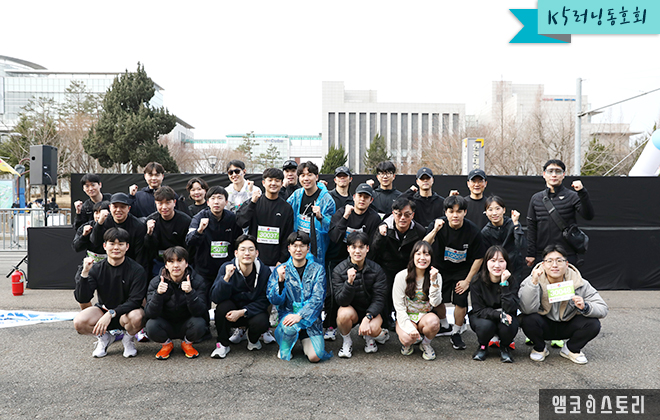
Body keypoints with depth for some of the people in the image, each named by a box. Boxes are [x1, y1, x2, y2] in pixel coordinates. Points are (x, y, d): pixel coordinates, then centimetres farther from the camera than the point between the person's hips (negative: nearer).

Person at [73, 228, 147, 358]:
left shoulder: (137, 270, -16)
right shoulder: (96, 269, -8)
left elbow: (135, 301, -19)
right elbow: (82, 299, -15)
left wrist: (111, 314, -30)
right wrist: (84, 273, -28)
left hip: (125, 312, -2)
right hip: (103, 309, 3)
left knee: (136, 317, -37)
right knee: (79, 322, -26)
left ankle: (129, 339, 1)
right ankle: (104, 337, 7)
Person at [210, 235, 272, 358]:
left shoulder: (264, 271, -15)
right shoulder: (227, 268, -16)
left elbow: (263, 301, -13)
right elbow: (215, 298, -23)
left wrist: (242, 312, -25)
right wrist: (226, 278, -38)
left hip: (252, 312, 0)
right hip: (232, 310, 0)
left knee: (261, 323, -31)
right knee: (223, 305, -31)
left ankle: (253, 339, 9)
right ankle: (223, 344, -7)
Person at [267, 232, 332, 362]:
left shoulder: (317, 269, 2)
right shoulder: (281, 270, 4)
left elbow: (317, 298, -9)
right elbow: (274, 300, -1)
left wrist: (300, 316, -23)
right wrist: (281, 280, -19)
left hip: (310, 318, 1)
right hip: (288, 315, 0)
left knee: (315, 356, -17)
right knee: (289, 327, -36)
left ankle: (305, 340, 19)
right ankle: (284, 349, -1)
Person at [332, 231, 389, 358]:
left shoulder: (376, 270, -9)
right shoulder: (339, 270, -12)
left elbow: (379, 299, -11)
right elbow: (341, 301, -18)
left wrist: (367, 317, -28)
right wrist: (349, 282, -36)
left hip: (371, 310, 0)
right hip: (351, 309, 0)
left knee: (372, 329, -31)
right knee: (344, 313, -34)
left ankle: (370, 337, 9)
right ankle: (347, 341, -2)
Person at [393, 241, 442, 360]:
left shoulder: (436, 276, -3)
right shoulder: (401, 276, -10)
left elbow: (435, 303, -13)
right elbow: (399, 307, -10)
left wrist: (433, 281, -23)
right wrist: (410, 328, -21)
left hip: (425, 316, 2)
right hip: (405, 316, -2)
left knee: (433, 322, -34)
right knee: (407, 338, -32)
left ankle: (425, 343, 0)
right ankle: (407, 344, 8)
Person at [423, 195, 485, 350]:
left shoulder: (473, 231, -19)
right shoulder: (439, 225, -19)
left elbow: (478, 258, -8)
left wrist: (467, 280, -8)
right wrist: (435, 230, -45)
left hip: (462, 270, -1)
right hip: (440, 268, 1)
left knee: (461, 301, -10)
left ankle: (456, 333, 13)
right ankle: (444, 325, 29)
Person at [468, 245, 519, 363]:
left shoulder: (512, 280, -15)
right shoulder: (477, 281, -17)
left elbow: (510, 309, -25)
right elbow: (478, 309, -16)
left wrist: (504, 283, -32)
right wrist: (499, 314, -32)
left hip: (504, 317, 1)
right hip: (481, 317, -1)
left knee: (509, 326, -33)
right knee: (486, 325, -34)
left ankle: (504, 347, 3)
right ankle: (482, 347, 2)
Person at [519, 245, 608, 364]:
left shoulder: (579, 283, -14)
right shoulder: (532, 281, -19)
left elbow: (603, 309, -13)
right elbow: (527, 309, -33)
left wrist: (585, 307, -35)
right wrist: (533, 282, -41)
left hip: (567, 326, 2)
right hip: (544, 326, -2)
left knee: (593, 324, -24)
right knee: (528, 320, -33)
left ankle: (571, 349, 7)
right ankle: (540, 349, 1)